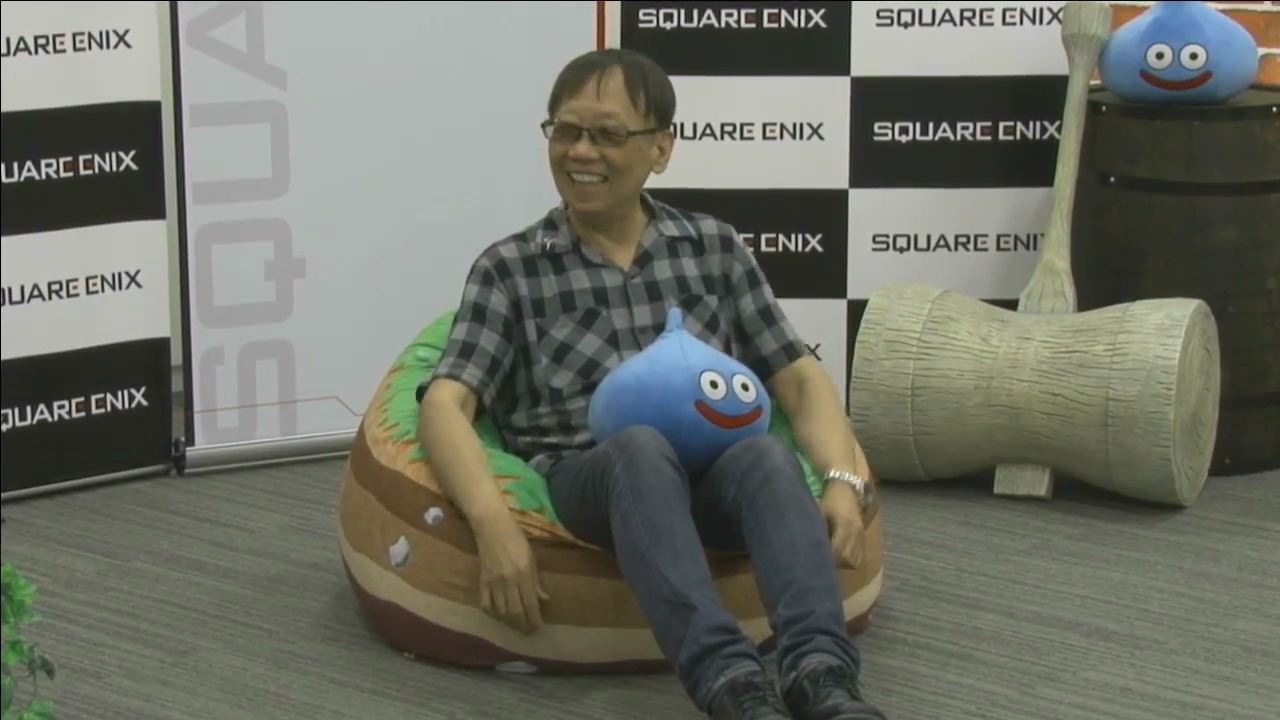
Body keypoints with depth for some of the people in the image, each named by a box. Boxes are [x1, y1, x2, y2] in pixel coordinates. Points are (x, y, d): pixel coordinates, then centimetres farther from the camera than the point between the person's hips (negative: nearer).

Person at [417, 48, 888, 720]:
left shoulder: (716, 247, 18)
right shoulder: (509, 268, 10)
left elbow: (799, 379, 15)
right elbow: (445, 403, -2)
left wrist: (842, 481, -6)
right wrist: (495, 524, -21)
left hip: (713, 470, 2)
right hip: (587, 478, -2)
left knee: (766, 453, -34)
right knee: (641, 444, -38)